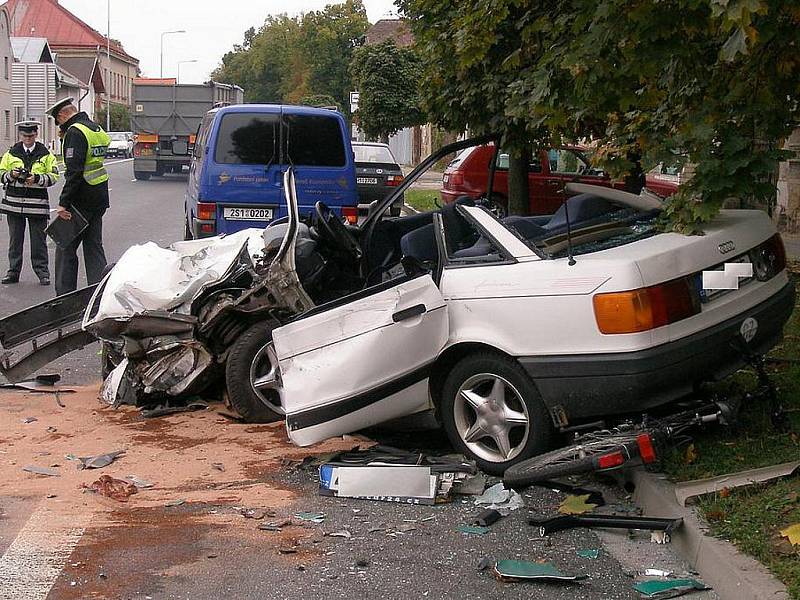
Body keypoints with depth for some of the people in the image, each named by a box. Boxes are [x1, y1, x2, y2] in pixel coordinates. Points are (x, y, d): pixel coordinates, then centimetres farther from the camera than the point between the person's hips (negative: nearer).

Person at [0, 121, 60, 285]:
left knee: (39, 240, 1)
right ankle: (13, 272, 15)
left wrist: (37, 178, -16)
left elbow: (54, 176, -1)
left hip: (37, 203, -2)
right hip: (14, 202, 2)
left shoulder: (46, 154, 3)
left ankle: (42, 272, 9)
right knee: (15, 239, 8)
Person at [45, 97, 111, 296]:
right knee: (94, 247, 13)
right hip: (100, 199, 9)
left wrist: (64, 203, -21)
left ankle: (65, 296, 0)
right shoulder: (98, 130, 15)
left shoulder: (74, 132, -14)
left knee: (66, 248, -1)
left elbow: (74, 171, -21)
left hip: (82, 201, -9)